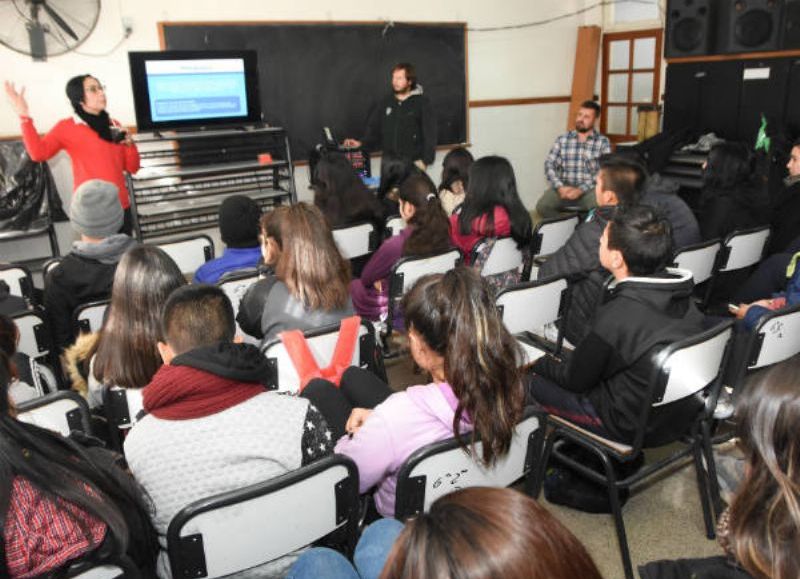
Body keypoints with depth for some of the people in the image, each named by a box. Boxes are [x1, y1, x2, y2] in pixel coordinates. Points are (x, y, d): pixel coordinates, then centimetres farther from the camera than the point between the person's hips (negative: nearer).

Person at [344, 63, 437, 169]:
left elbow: (430, 134, -5)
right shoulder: (386, 103, 11)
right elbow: (374, 130, 12)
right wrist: (361, 143, -6)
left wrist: (425, 161, -14)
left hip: (413, 164, -4)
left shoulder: (422, 103, 0)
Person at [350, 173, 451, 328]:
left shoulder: (395, 245, -31)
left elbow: (367, 278, -10)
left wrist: (379, 281, 11)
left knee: (355, 284, 22)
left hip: (396, 315, -6)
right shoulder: (444, 236, -13)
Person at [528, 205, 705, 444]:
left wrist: (537, 361, 8)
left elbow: (574, 379, -12)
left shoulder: (615, 317, -31)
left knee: (532, 380, 3)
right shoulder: (683, 294, -8)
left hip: (638, 429, -8)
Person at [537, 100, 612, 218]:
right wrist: (560, 187, -14)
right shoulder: (562, 139, 11)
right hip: (564, 187, 1)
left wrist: (581, 190, -18)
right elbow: (549, 164, 4)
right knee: (542, 205, -28)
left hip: (589, 189, -1)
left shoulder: (603, 142, 5)